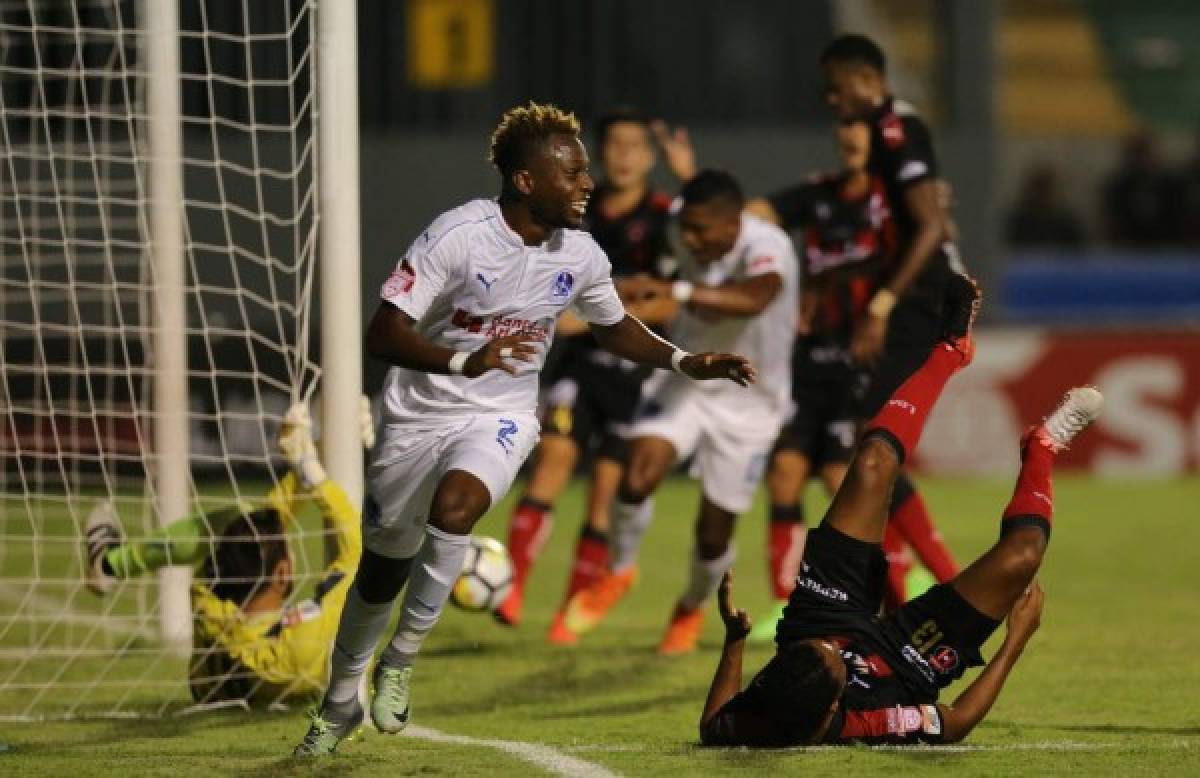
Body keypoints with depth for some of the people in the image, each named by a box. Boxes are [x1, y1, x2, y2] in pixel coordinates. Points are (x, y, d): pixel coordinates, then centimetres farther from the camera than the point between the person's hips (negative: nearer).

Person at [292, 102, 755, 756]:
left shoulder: (580, 256, -6)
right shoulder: (457, 235, -22)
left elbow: (614, 328, 16)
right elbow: (382, 335, -26)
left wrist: (685, 363, 2)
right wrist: (465, 363, -41)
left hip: (500, 418, 2)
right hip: (420, 414, -1)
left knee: (452, 507, -32)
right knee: (381, 573, 11)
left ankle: (401, 661, -15)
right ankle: (340, 701, 35)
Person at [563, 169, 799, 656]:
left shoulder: (767, 247, -31)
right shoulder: (691, 243, -12)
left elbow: (752, 299, -54)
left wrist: (675, 291, -63)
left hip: (748, 403, -4)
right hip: (685, 379, 4)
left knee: (714, 532, 3)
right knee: (639, 472, -22)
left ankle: (692, 609, 36)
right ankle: (619, 574, 4)